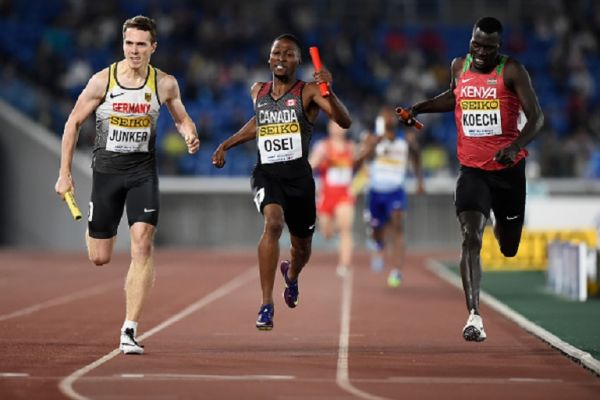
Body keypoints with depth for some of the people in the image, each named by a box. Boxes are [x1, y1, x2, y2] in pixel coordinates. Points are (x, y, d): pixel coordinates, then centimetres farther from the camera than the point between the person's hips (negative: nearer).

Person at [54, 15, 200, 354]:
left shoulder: (165, 84, -3)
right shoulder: (102, 81, -7)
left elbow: (181, 117, 15)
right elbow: (74, 123, 2)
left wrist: (190, 135, -9)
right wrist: (65, 173, 0)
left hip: (143, 172, 0)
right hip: (106, 170, 0)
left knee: (143, 245, -17)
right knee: (100, 258, 4)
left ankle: (130, 330, -15)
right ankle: (94, 232, 46)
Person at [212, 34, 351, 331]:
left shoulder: (307, 92, -4)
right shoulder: (258, 91, 9)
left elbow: (344, 122, -17)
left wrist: (329, 92, -33)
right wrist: (226, 145, 24)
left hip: (299, 175, 0)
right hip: (266, 173, 0)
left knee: (302, 248, 14)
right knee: (273, 223, -30)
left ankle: (291, 274, 55)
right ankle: (266, 305, -29)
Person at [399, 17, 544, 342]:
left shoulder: (511, 71, -8)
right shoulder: (459, 67, 4)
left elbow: (536, 117, -14)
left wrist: (515, 146, -31)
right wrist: (420, 108, 12)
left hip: (508, 169, -1)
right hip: (472, 169, 1)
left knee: (509, 249, 14)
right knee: (471, 239, -19)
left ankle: (500, 224, 53)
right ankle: (474, 316, -24)